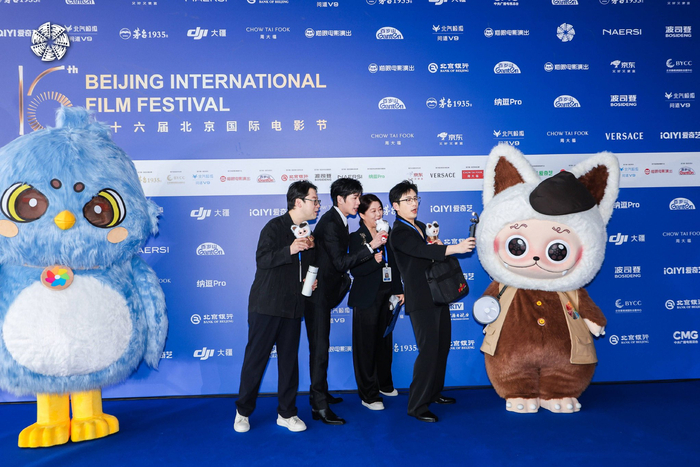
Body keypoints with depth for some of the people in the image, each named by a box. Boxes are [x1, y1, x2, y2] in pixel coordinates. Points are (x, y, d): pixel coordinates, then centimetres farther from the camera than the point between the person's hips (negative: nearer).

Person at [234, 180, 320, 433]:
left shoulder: (307, 234, 15)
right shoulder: (275, 227, -7)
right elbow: (262, 260, -19)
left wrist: (312, 280, 8)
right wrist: (289, 250, -29)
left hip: (292, 307, 7)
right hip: (266, 305, -6)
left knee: (289, 360, 8)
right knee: (256, 358, 0)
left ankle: (286, 413, 19)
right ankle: (243, 412, 15)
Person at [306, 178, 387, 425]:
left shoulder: (338, 221, 11)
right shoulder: (329, 224, -20)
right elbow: (340, 262, -25)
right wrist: (370, 247, -25)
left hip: (325, 291, 10)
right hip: (317, 291, -10)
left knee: (320, 344, 18)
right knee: (320, 346, -8)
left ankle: (319, 393, 31)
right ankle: (319, 406, -4)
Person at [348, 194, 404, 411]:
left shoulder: (387, 235, 11)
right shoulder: (356, 237, -7)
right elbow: (355, 270, -15)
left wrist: (399, 291, 11)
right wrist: (373, 261, -30)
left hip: (386, 295, 6)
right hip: (366, 298, -6)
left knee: (385, 342, 15)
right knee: (366, 345, -1)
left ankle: (384, 384, 32)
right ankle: (368, 395, 7)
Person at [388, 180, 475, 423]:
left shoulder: (421, 226, 14)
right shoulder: (399, 233, -14)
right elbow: (423, 250, -30)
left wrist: (438, 246, -1)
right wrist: (455, 248, -43)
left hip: (438, 295, 9)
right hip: (421, 300, -9)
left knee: (442, 346, 15)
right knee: (428, 351, -11)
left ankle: (433, 393, 30)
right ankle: (417, 405, -3)